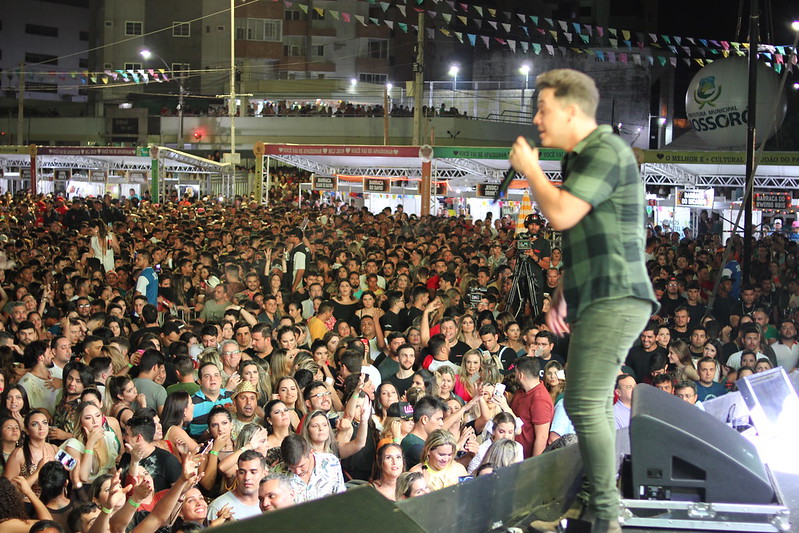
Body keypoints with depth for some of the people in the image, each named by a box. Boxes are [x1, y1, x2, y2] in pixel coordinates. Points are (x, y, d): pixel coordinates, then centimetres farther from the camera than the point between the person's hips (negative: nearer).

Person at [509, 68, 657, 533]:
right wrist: (563, 295, 23)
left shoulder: (607, 150, -11)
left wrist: (529, 167, -6)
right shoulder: (582, 159, 21)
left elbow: (561, 214, -22)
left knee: (585, 403, -14)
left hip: (615, 299, -11)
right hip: (598, 301, 11)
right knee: (592, 407, 13)